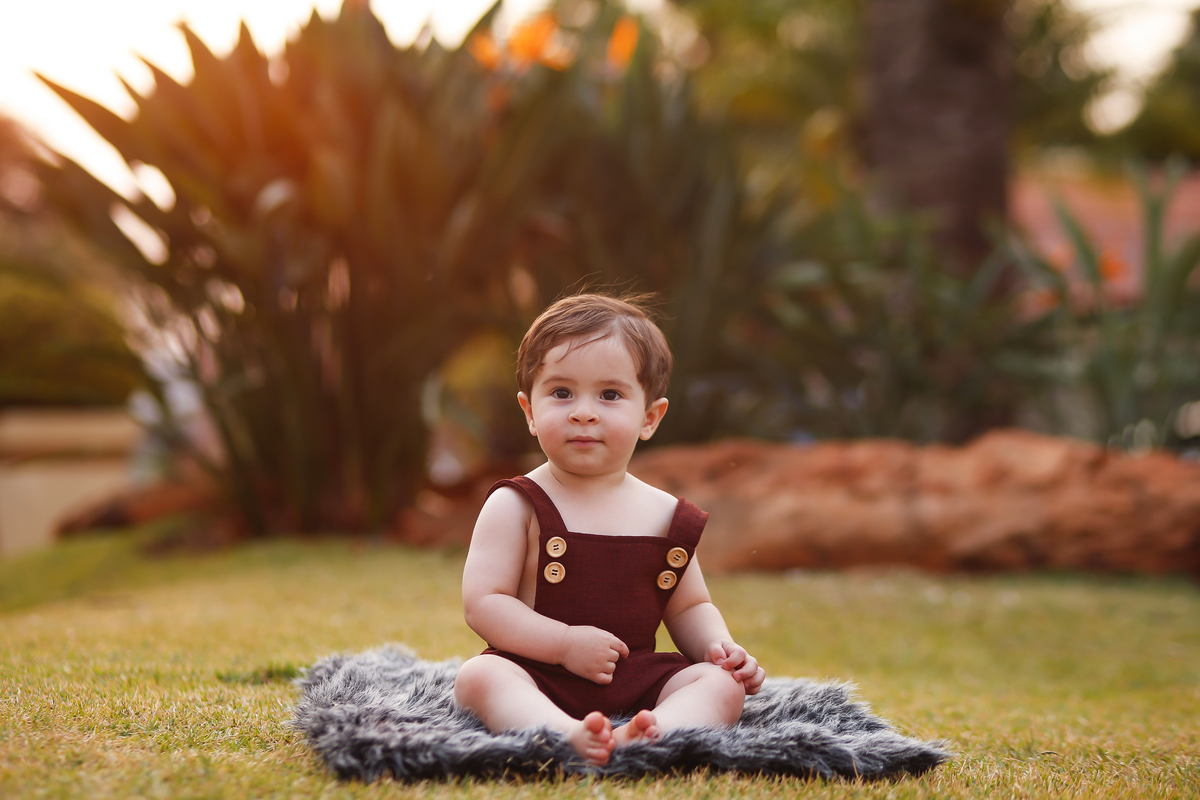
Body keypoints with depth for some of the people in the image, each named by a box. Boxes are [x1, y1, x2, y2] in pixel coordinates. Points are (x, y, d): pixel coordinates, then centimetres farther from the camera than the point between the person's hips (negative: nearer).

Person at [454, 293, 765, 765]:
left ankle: (651, 734, -49)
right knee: (478, 675, -30)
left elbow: (688, 607, 22)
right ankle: (566, 734, -57)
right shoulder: (516, 506, 0)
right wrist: (565, 643, -18)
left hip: (638, 681, 3)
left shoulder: (665, 515, 11)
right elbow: (482, 604, -7)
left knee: (723, 684, -18)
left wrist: (719, 646, -1)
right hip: (541, 678, -3)